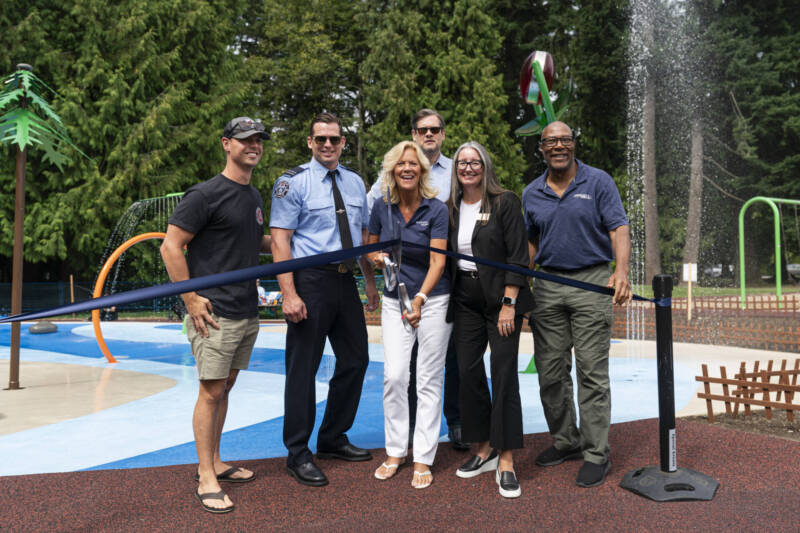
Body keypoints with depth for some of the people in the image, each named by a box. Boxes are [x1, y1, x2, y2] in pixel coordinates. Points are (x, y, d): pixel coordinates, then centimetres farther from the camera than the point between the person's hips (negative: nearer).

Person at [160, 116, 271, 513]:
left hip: (247, 313, 8)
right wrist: (191, 299, -15)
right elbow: (170, 247, -12)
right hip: (215, 313, -8)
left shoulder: (253, 197, 15)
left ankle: (215, 463, 28)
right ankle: (206, 480, 8)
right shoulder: (206, 194, -10)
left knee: (225, 387, 15)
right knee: (212, 391, -3)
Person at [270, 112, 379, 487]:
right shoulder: (293, 182, -6)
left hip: (345, 280, 7)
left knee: (355, 360, 14)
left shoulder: (355, 183, 13)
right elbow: (280, 239, -12)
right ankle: (298, 454, 15)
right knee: (303, 368, 0)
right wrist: (289, 294, -20)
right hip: (310, 280, -7)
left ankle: (333, 439, 32)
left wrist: (371, 282, 16)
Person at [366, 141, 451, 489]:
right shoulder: (381, 207, 0)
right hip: (394, 299, 3)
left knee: (428, 380, 1)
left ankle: (423, 458, 10)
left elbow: (438, 261, -17)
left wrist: (419, 300, -28)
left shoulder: (436, 210, -11)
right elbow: (371, 249, 13)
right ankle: (395, 451, 13)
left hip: (433, 299, -3)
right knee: (394, 375, -3)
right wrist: (378, 259, -10)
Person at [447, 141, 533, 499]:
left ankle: (506, 461, 1)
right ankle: (484, 449, 19)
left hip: (501, 296, -5)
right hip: (465, 300, 5)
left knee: (503, 373, -6)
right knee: (468, 372, 4)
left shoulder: (505, 202, -5)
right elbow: (446, 255, 13)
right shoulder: (451, 208, 9)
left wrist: (508, 303, -15)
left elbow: (517, 255, -9)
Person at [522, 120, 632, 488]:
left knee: (592, 372, -3)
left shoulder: (598, 182, 1)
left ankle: (596, 454, 6)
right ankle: (565, 441, 25)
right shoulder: (531, 194, 11)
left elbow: (618, 228, -7)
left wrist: (621, 271, -23)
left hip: (591, 283, -4)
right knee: (550, 372, 8)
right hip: (548, 286, 4)